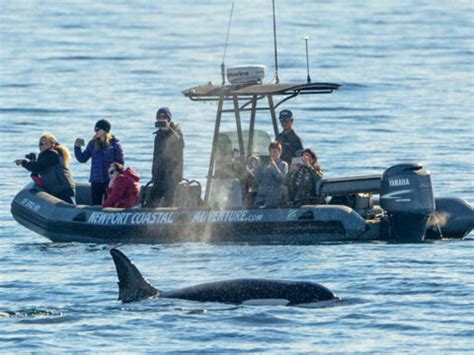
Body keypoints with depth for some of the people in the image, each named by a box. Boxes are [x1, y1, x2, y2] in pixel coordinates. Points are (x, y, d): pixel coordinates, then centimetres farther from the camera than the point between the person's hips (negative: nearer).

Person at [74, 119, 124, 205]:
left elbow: (120, 164, -3)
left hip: (110, 181, -4)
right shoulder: (93, 144, 7)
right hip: (96, 181, 4)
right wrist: (77, 147, -7)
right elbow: (82, 159, 7)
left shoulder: (115, 144, -4)